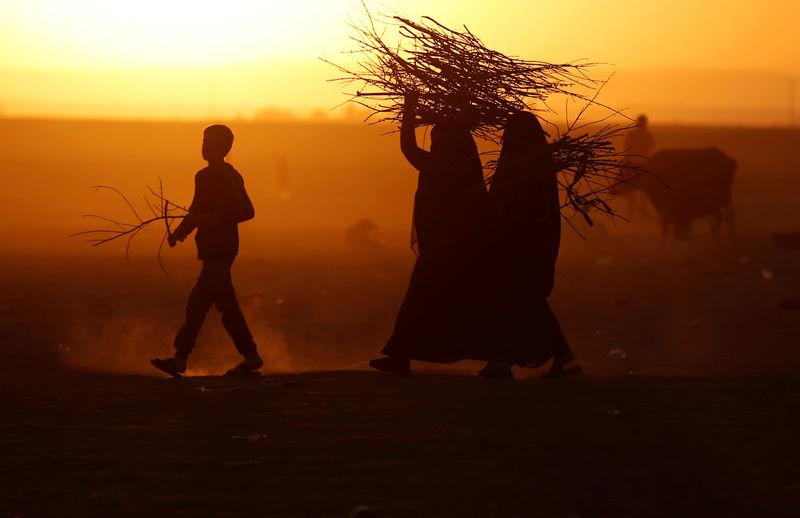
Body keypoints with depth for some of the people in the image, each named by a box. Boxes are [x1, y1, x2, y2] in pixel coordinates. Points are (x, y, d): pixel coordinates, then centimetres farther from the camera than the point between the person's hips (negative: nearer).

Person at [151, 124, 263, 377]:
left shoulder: (228, 177, -11)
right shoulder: (205, 176, 16)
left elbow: (246, 211, -15)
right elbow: (198, 209, 24)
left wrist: (216, 219, -23)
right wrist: (181, 230, 11)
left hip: (221, 249, -9)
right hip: (212, 249, 9)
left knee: (198, 302, -10)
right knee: (226, 305, 10)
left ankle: (180, 358, -10)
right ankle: (251, 356, 16)